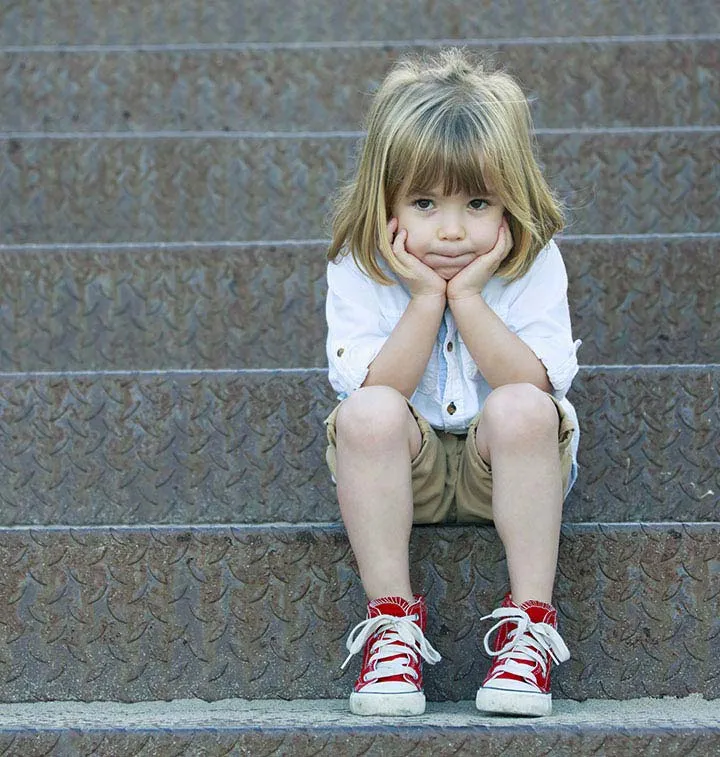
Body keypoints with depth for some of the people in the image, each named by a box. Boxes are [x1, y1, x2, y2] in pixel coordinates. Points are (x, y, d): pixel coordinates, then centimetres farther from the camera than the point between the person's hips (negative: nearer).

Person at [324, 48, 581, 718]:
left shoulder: (533, 264, -10)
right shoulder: (358, 271, -10)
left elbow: (535, 382, -20)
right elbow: (374, 387, -18)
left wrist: (466, 297, -25)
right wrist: (424, 300, -25)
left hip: (502, 464, 0)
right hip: (408, 467, 1)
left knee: (521, 409, -33)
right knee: (368, 413, -32)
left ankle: (530, 620, -26)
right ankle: (392, 619, -24)